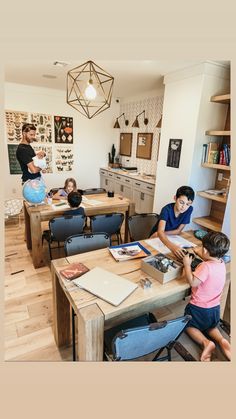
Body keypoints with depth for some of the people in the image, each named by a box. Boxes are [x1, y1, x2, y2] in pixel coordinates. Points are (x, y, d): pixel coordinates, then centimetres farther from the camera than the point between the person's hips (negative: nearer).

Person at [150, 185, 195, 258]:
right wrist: (172, 246, -60)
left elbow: (178, 231, -8)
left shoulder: (189, 209, -16)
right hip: (157, 238, -3)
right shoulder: (167, 209, -28)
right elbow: (160, 232, -43)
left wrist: (162, 233, -20)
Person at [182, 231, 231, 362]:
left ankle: (206, 342, -6)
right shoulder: (221, 264, -6)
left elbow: (193, 282, -31)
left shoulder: (205, 266, -31)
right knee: (210, 327, 32)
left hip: (199, 308, -7)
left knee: (189, 326, 19)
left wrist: (187, 264, -23)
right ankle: (221, 340, 3)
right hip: (215, 308, 7)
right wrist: (200, 254, 11)